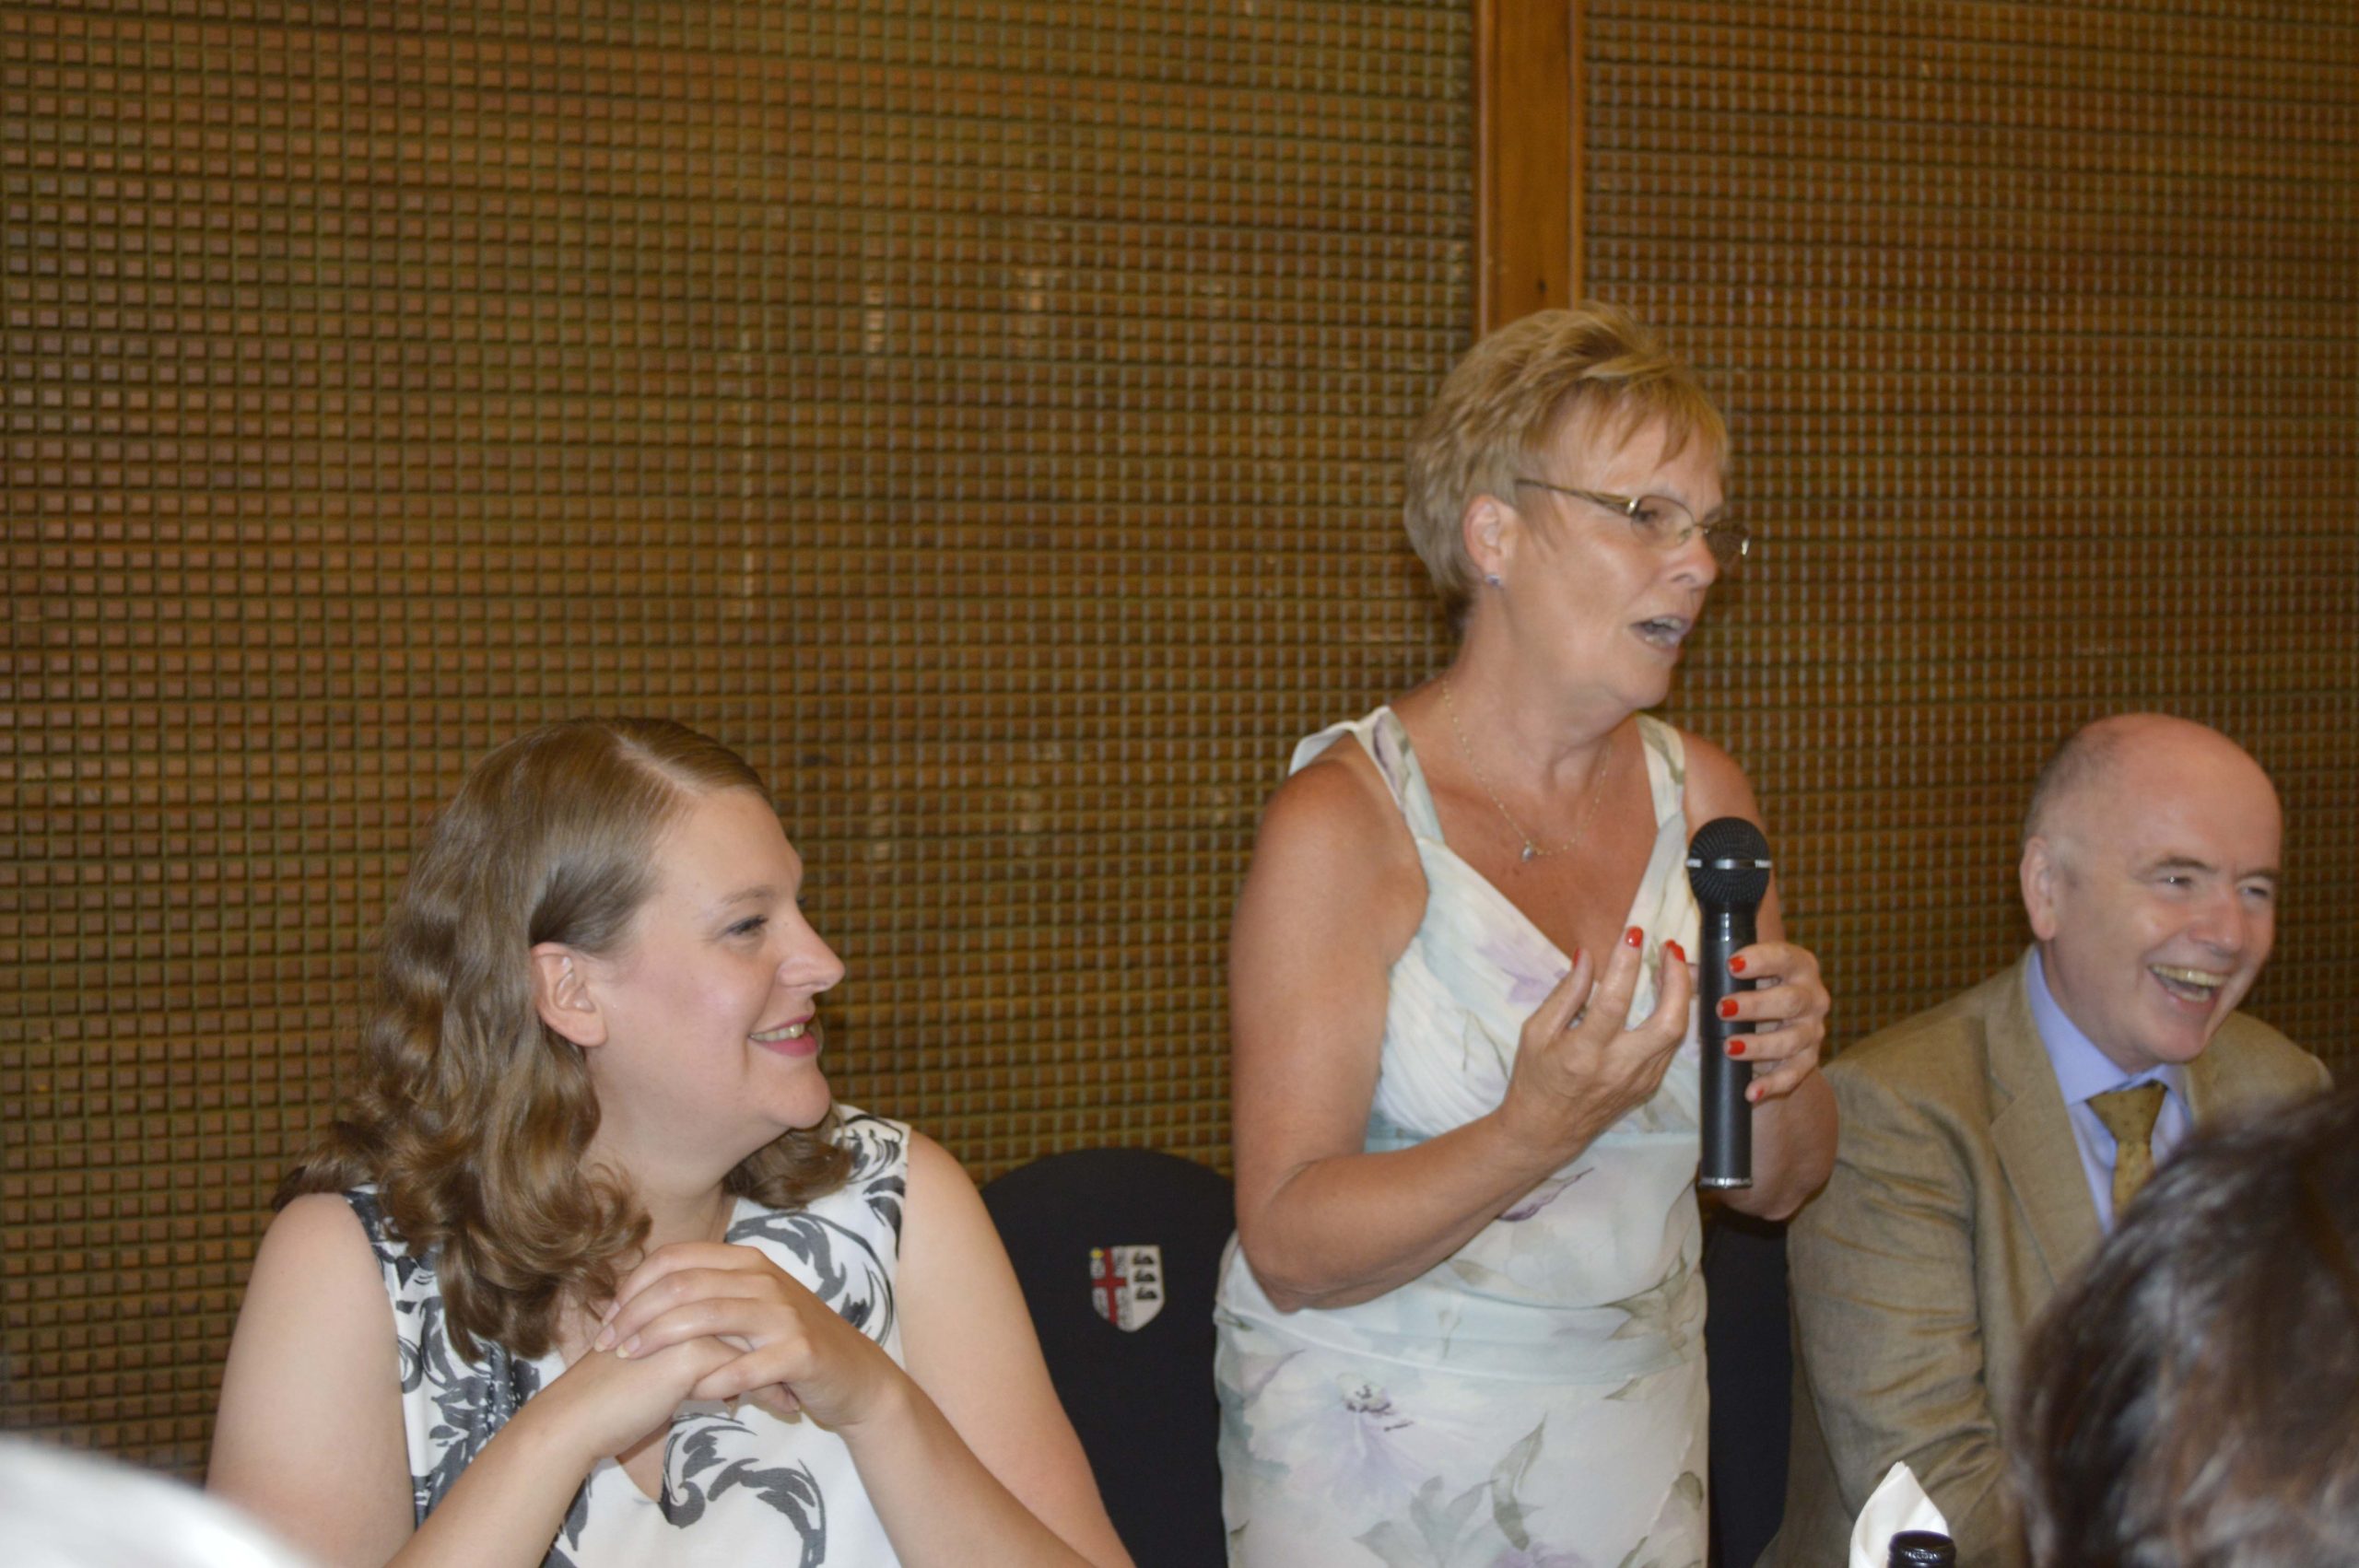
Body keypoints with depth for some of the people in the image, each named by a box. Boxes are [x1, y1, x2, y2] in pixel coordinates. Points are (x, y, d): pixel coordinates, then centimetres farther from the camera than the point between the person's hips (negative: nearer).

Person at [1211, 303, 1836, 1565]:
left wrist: (1783, 1072, -14)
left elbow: (1774, 1185, 7)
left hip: (1635, 1440, 6)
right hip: (1380, 1449, -5)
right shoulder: (1343, 821, -17)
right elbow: (1291, 1246, -20)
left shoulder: (1698, 793, 1)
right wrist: (1538, 1130, -34)